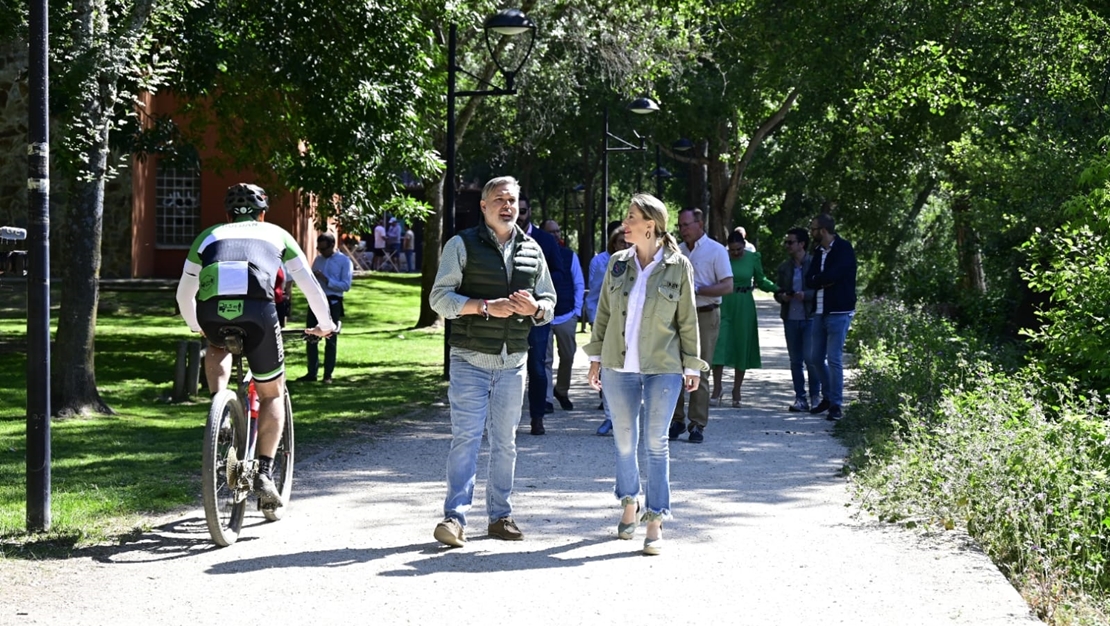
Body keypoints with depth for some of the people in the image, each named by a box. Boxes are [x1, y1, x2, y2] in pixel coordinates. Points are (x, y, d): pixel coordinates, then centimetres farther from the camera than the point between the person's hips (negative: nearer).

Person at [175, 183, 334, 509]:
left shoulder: (209, 235, 31)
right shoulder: (276, 234, 29)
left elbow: (184, 293, 38)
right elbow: (310, 285, 33)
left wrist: (198, 327, 56)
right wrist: (325, 324, 49)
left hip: (212, 311, 1)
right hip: (258, 311, -1)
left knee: (218, 348, 38)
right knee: (272, 395, 18)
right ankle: (264, 473, 6)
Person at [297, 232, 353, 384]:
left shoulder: (344, 261, -3)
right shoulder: (318, 259, 14)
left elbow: (346, 286, -11)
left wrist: (325, 279, -18)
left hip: (332, 303, -5)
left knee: (330, 340, 2)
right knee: (311, 338, 3)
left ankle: (328, 374, 6)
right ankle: (311, 373, 8)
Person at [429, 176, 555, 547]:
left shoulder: (532, 251, 13)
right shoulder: (463, 245, 0)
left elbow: (550, 303, 18)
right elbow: (440, 297, -6)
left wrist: (535, 308, -7)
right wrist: (486, 306, -19)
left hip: (513, 361, 4)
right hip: (470, 359, -4)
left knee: (505, 442, 9)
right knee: (466, 437, -11)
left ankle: (500, 516, 16)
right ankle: (455, 516, -12)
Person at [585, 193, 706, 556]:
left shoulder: (678, 266, -4)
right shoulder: (618, 263, 4)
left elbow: (688, 320, 1)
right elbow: (604, 313, 11)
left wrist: (691, 366, 1)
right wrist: (596, 357, 10)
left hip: (663, 369, -3)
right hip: (619, 367, 3)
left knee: (656, 443, -2)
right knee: (624, 441, 11)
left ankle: (655, 521, 3)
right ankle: (629, 502, 32)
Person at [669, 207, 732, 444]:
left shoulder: (716, 251, -3)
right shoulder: (677, 251, 13)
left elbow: (728, 286, -10)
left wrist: (697, 289, -17)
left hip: (705, 316, -5)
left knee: (699, 372, -4)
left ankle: (697, 425, 0)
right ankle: (676, 420, 9)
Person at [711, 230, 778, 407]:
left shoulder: (753, 258, -1)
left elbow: (761, 281, 8)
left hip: (744, 307, 1)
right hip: (724, 304, -1)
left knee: (742, 346, 4)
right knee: (719, 344, -9)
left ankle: (736, 391, 14)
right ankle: (717, 388, -2)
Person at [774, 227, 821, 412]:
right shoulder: (784, 267, 14)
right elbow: (777, 291, 20)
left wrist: (806, 295, -19)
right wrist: (782, 297, -2)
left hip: (810, 317, -5)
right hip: (791, 318, 5)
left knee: (810, 358, -8)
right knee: (795, 361, 7)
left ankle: (815, 396, 4)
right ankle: (800, 398, 12)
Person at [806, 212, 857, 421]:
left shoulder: (844, 249, -8)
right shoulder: (819, 252, 15)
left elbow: (832, 275, -21)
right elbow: (809, 280, 5)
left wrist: (818, 279, -3)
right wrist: (825, 280, -12)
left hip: (838, 312, -8)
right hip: (820, 312, 8)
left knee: (834, 359, -9)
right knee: (816, 358, 11)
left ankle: (836, 405, -4)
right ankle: (828, 397, 27)